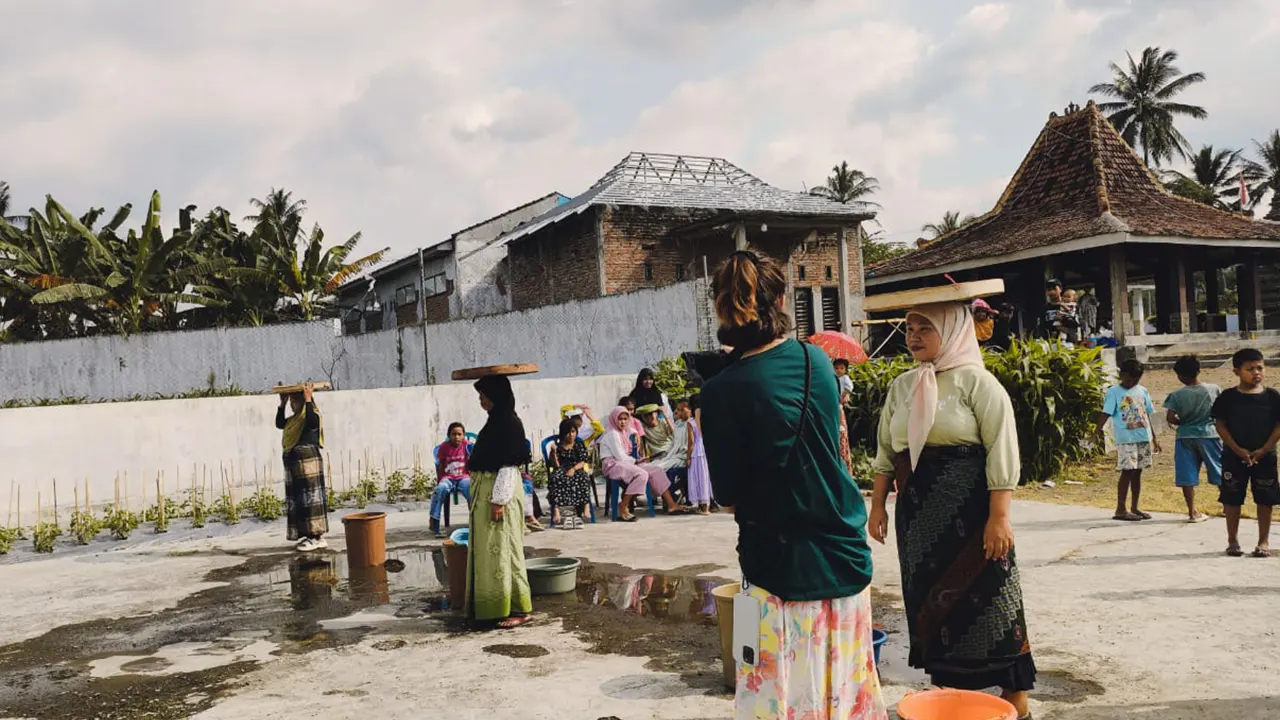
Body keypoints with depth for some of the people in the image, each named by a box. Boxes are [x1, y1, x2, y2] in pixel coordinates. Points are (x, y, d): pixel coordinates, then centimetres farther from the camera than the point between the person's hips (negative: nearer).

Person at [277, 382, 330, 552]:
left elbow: (312, 422, -29)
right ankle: (308, 535, 15)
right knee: (298, 499, 9)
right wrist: (282, 404, 23)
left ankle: (316, 537, -8)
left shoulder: (312, 415, -7)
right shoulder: (294, 419, 20)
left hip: (308, 461, -9)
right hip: (293, 462, 9)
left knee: (310, 497, -9)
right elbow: (279, 424, 31)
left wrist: (308, 399, -23)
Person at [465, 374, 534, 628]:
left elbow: (508, 465, -19)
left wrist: (499, 500, -21)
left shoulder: (509, 423, -15)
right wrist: (489, 498, 17)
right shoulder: (496, 421, 13)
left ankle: (519, 608, 4)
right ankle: (492, 606, 23)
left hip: (499, 493, -10)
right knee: (488, 550, 14)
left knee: (503, 550, -4)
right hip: (484, 492, 10)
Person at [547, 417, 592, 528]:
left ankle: (580, 512, -34)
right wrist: (554, 453, -13)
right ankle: (555, 508, -48)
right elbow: (556, 466, 3)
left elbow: (583, 462, 3)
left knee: (583, 478, -35)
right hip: (562, 471, 0)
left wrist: (574, 468, -16)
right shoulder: (558, 446, 12)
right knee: (555, 478, -36)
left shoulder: (580, 445, 15)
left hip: (577, 470, 0)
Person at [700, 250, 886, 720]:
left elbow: (728, 496, -6)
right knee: (845, 682, 19)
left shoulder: (721, 392, -14)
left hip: (779, 561, -5)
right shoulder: (815, 359, 0)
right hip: (843, 552, 5)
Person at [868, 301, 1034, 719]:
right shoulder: (901, 386, 11)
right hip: (917, 513, 6)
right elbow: (886, 451, 16)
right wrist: (878, 504, 12)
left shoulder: (975, 381, -7)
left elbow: (1001, 452, -12)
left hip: (969, 512, -5)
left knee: (984, 601, 0)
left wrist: (999, 516, -17)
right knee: (932, 602, 9)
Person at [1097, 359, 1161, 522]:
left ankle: (1134, 508, 17)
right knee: (1127, 471, -7)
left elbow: (1147, 415, 18)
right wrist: (1097, 432, -24)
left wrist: (1154, 437, 18)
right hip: (1126, 439, -5)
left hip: (1144, 438, 6)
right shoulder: (1114, 392, -5)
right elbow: (1105, 414, -11)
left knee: (1137, 472, 9)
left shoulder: (1142, 391, 12)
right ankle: (1120, 510, -3)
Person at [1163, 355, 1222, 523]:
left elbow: (1170, 418, -12)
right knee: (1220, 473, 14)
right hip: (1209, 435, 1)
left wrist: (1183, 423, 6)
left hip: (1185, 437, -1)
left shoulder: (1177, 395, -9)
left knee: (1187, 476, 4)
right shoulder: (1214, 390, -6)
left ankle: (1193, 512, 6)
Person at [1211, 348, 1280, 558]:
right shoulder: (1227, 397, -3)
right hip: (1234, 457, -1)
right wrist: (1237, 449, -11)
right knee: (1232, 499, 5)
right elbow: (1220, 424, -3)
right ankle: (1233, 540, 16)